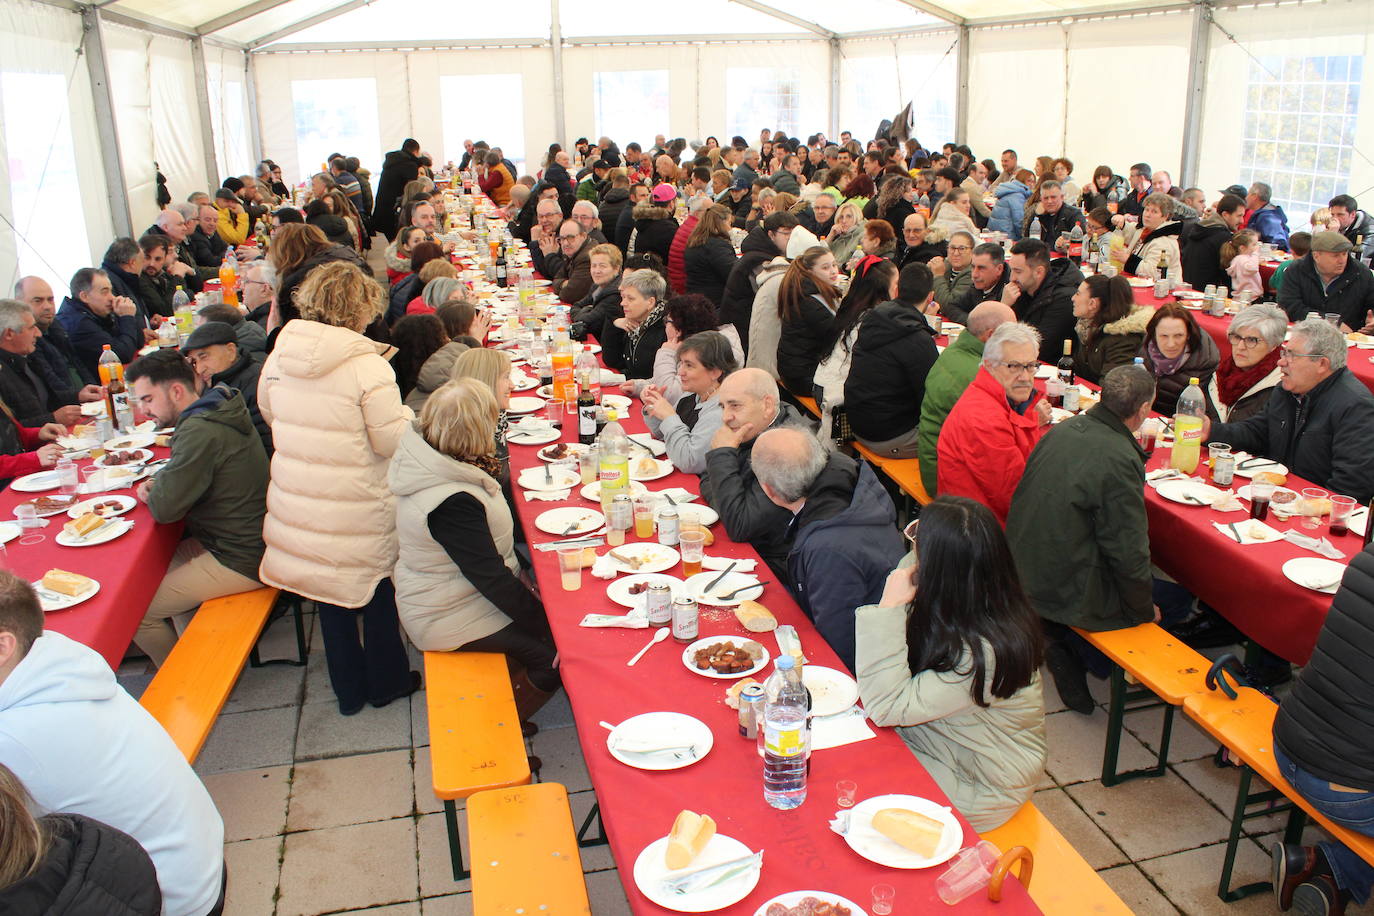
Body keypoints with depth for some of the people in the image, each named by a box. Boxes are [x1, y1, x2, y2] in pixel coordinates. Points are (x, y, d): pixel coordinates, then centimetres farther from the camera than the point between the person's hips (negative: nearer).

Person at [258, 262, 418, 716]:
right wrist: (406, 415, 1)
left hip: (297, 503, 5)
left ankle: (349, 688, 36)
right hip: (358, 512, -5)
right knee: (378, 588, 18)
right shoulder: (368, 367, -21)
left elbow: (267, 410, 13)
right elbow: (392, 440, -18)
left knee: (331, 596, 21)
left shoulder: (280, 355, -3)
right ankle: (387, 681, 35)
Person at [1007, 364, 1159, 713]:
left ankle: (1051, 633, 18)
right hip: (1067, 590, -8)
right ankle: (1066, 645, 12)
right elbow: (1128, 550, -20)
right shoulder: (1120, 461, -25)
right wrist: (1144, 611, -3)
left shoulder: (1064, 429, -1)